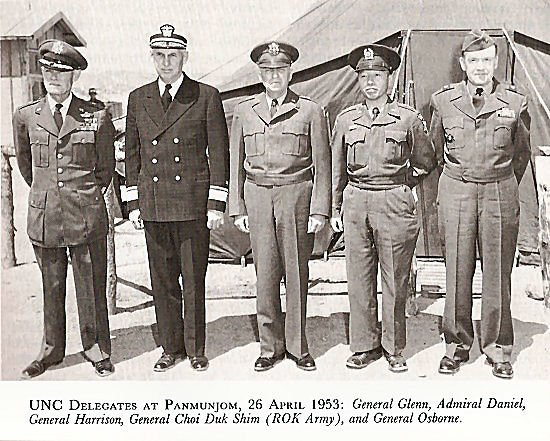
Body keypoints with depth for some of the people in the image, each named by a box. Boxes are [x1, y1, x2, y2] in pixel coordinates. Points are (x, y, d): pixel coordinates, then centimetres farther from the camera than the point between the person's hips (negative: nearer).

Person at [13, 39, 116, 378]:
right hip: (44, 215, 2)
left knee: (92, 285, 5)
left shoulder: (97, 118, -1)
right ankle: (52, 349, 28)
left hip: (87, 215, -2)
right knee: (51, 286, 12)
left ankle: (96, 347, 22)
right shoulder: (25, 117, 6)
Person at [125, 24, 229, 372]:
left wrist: (217, 204, -6)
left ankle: (196, 349, 19)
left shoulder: (207, 97, 1)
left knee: (194, 281, 4)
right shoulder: (138, 98, 11)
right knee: (162, 281, 9)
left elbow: (219, 154, 0)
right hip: (153, 206, 3)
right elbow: (132, 154, 14)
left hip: (193, 205, -3)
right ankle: (171, 347, 24)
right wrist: (134, 203, 8)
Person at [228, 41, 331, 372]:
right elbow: (237, 162, 13)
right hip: (258, 196, 2)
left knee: (297, 273, 4)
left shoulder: (310, 111, 3)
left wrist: (320, 209, -4)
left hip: (296, 195, -2)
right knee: (265, 273, 3)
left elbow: (322, 164, 2)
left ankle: (297, 345, 18)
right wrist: (237, 207, 8)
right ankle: (271, 347, 16)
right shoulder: (244, 111, 11)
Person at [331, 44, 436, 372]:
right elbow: (337, 169, 15)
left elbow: (426, 163, 14)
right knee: (359, 280, 6)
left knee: (395, 281, 5)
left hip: (395, 206, -2)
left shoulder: (409, 118, 1)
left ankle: (394, 349, 19)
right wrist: (335, 209, 15)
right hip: (355, 204, 2)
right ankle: (365, 346, 21)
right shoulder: (346, 119, 8)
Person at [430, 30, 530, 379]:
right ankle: (457, 345, 18)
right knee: (458, 273, 4)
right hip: (456, 192, 0)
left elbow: (522, 152, 15)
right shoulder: (443, 100, 2)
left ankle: (498, 349, 18)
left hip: (500, 193, 0)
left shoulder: (515, 102, 1)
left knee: (498, 274, 4)